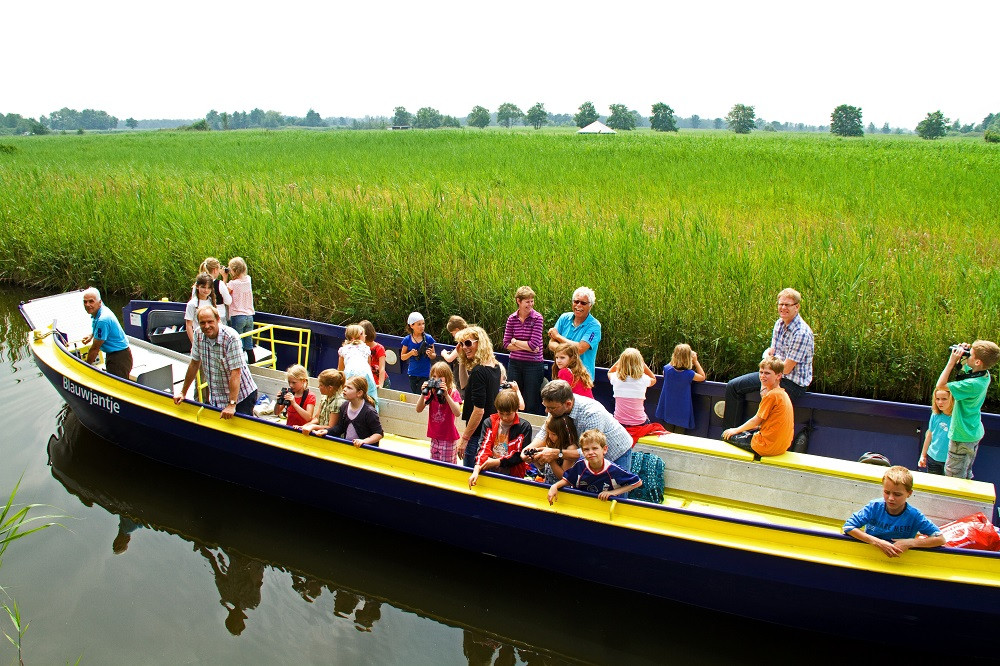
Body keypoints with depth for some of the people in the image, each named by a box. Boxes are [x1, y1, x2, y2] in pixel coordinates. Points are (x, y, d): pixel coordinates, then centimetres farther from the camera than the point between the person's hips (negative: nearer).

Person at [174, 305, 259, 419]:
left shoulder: (231, 337, -22)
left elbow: (235, 372, -24)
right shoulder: (199, 334, -2)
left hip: (241, 395, -6)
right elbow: (194, 364, 10)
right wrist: (183, 393, 14)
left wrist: (232, 404, -28)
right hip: (216, 397, 6)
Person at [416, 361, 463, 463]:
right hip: (434, 437, 5)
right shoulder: (430, 392, 4)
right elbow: (419, 410, -2)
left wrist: (446, 395, -31)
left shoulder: (453, 393, -10)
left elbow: (457, 413, -25)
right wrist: (423, 394, -16)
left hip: (448, 438, -5)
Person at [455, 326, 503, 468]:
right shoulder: (495, 367, 7)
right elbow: (465, 385, 20)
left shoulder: (478, 371, -20)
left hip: (478, 434, -9)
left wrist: (464, 438, -17)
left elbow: (479, 410, -22)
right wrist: (462, 364, 8)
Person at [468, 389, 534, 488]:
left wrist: (497, 462, -13)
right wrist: (476, 470, -17)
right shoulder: (489, 423, 9)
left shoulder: (524, 427, 0)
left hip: (512, 475, -2)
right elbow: (484, 448, -2)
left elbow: (521, 455, -6)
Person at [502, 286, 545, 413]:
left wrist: (515, 341, -6)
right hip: (515, 363, 3)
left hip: (534, 364, -3)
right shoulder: (512, 319, 1)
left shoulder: (537, 318, -9)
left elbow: (533, 344, -15)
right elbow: (506, 344, -2)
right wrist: (525, 346, -13)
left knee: (531, 405, 5)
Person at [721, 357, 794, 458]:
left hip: (768, 446, -10)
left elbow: (756, 420, -11)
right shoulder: (782, 393, 10)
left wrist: (736, 430, 2)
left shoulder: (772, 395, -19)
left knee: (728, 436, 3)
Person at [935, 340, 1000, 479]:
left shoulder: (972, 384, -32)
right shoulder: (984, 374, -5)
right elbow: (964, 364, 16)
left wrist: (952, 361, -27)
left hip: (962, 437, -9)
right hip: (974, 434, 9)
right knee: (966, 475, 23)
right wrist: (962, 353, -7)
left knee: (952, 477, 3)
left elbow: (940, 385, -28)